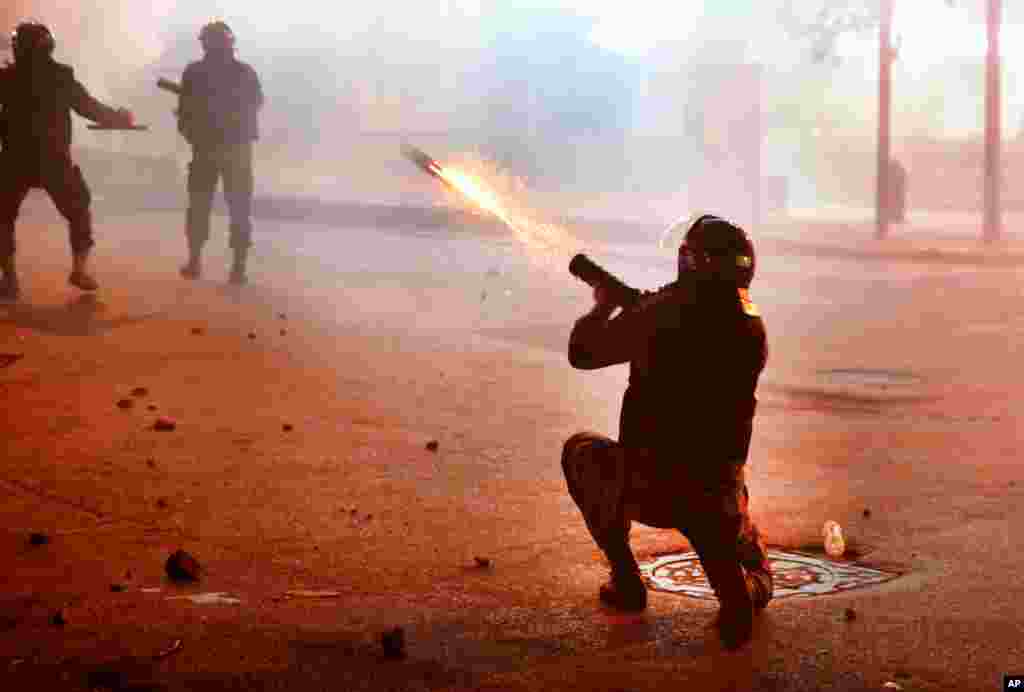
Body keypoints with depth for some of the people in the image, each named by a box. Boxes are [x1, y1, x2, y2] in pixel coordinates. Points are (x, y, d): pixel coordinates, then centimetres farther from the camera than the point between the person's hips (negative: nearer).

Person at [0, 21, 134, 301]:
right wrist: (118, 118, 25)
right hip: (54, 161, 1)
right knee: (78, 211, 21)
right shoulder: (61, 76, 0)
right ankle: (80, 269, 12)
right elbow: (90, 107, 9)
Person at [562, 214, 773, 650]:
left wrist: (603, 306, 21)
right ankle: (738, 593, 4)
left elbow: (582, 353, 2)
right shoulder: (753, 326, 2)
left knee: (581, 451, 30)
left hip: (646, 487, -4)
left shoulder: (662, 313, -10)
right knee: (755, 576, 38)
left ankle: (627, 583, 25)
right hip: (719, 495, 5)